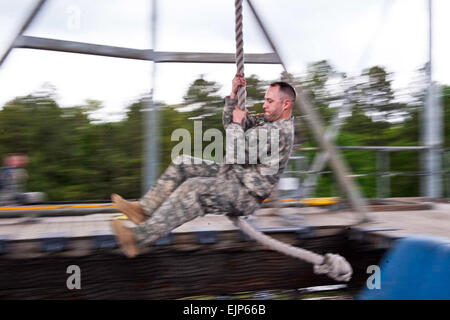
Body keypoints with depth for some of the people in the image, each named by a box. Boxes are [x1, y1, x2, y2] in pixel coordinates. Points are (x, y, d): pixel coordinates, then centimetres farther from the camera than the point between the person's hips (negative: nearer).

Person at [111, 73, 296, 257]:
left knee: (194, 188, -32)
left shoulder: (280, 132, -20)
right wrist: (233, 96, 5)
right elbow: (229, 123, 18)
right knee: (182, 164, 6)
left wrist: (236, 124, -10)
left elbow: (236, 155, -25)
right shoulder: (268, 121, 12)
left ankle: (138, 238, -32)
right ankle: (144, 209, 1)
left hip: (246, 195, -10)